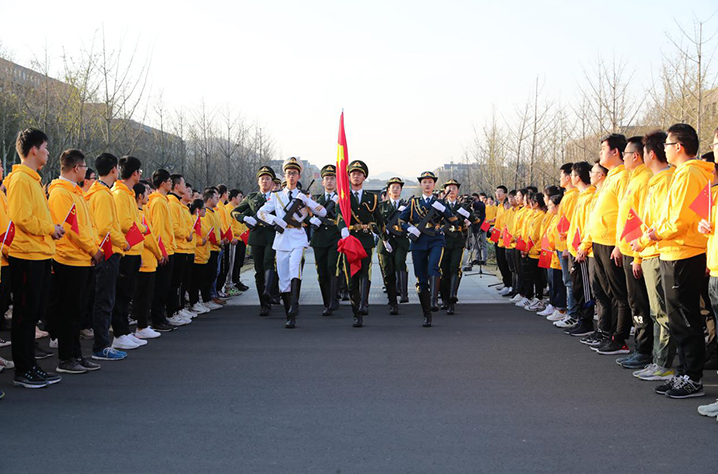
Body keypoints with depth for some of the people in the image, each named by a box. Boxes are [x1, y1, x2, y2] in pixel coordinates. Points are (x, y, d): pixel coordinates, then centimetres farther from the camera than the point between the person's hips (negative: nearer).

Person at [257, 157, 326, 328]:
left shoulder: (304, 196, 11)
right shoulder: (276, 196, 15)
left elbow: (323, 213, 4)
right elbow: (261, 212, 8)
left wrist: (307, 201, -9)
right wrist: (274, 219, -10)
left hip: (298, 238, -2)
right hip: (281, 239, 2)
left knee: (294, 267, -28)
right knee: (283, 278, 1)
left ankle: (294, 306, -34)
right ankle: (289, 316, 10)